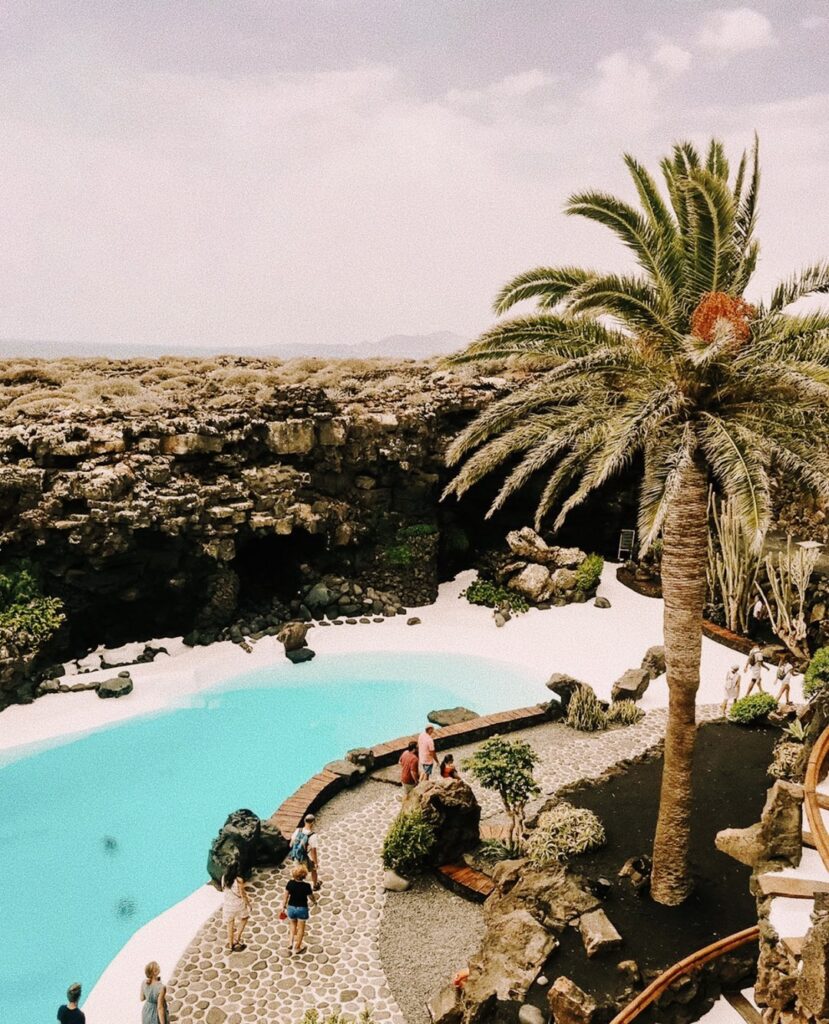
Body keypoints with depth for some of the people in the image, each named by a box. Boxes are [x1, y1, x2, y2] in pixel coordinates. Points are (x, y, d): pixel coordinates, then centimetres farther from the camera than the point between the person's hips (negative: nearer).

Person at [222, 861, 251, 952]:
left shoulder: (224, 878, -13)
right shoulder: (238, 880, -28)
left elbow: (224, 890, 3)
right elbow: (242, 894, -18)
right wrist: (248, 904, 0)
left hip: (227, 904, 4)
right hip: (238, 904, -4)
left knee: (230, 924, 21)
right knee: (244, 919, 27)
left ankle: (230, 945, 35)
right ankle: (237, 938, 24)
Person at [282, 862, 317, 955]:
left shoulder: (290, 883, -15)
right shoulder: (306, 886, -24)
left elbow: (286, 896, -5)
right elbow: (311, 897, -11)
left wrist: (284, 906, 10)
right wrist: (314, 898, 12)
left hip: (291, 907, 3)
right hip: (302, 909, -3)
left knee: (293, 925, 28)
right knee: (301, 928, 17)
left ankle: (292, 943, 26)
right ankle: (297, 947, 28)